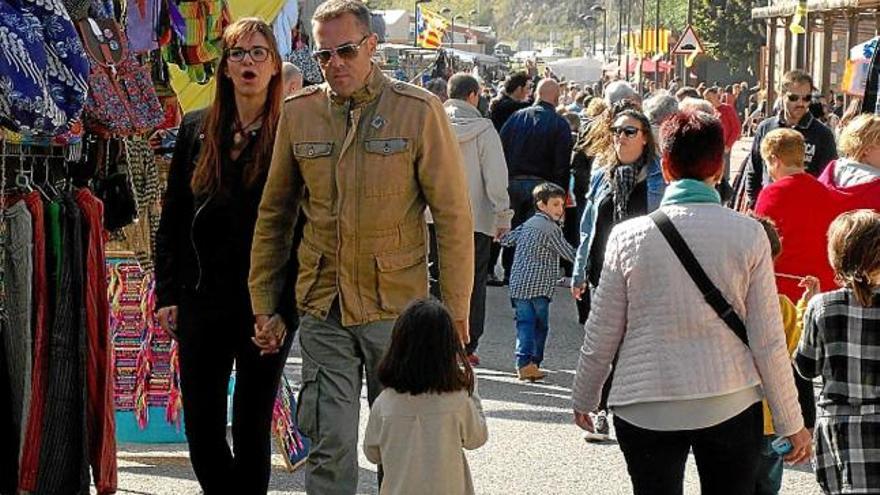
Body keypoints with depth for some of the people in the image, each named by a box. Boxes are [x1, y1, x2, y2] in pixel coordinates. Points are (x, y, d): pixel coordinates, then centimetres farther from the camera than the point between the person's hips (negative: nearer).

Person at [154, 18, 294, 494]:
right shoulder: (196, 130, 7)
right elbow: (171, 218, 10)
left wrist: (282, 310, -15)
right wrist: (167, 293, 4)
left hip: (264, 306, -4)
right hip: (201, 302, 4)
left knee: (251, 428, 5)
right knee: (201, 429, 6)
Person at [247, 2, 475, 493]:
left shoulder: (419, 111, -5)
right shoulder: (298, 113, 4)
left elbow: (453, 215, -4)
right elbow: (274, 214, 12)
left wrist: (456, 310, -5)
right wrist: (264, 301, 9)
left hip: (397, 305, -2)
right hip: (323, 309, 2)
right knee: (330, 444, 0)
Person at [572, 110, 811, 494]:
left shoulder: (629, 236, -5)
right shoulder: (748, 235, -6)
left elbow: (601, 335, 1)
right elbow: (768, 340, -3)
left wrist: (584, 397, 18)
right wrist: (791, 422, 6)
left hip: (645, 411, 0)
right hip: (731, 405, 0)